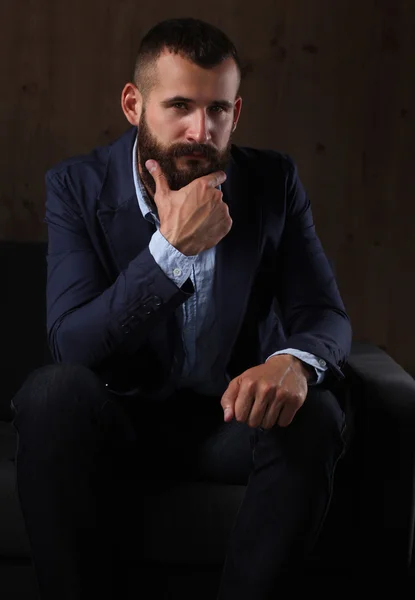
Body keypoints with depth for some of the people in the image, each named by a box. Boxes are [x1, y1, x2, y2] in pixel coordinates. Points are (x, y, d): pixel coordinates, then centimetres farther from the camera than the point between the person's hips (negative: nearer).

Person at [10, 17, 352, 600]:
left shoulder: (274, 181, -4)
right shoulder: (77, 186, -9)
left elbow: (325, 315, -7)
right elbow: (71, 344, -19)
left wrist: (296, 361, -33)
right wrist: (172, 248, -31)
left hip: (232, 417, 2)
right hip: (118, 417, -1)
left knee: (315, 417, -30)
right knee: (53, 391, -32)